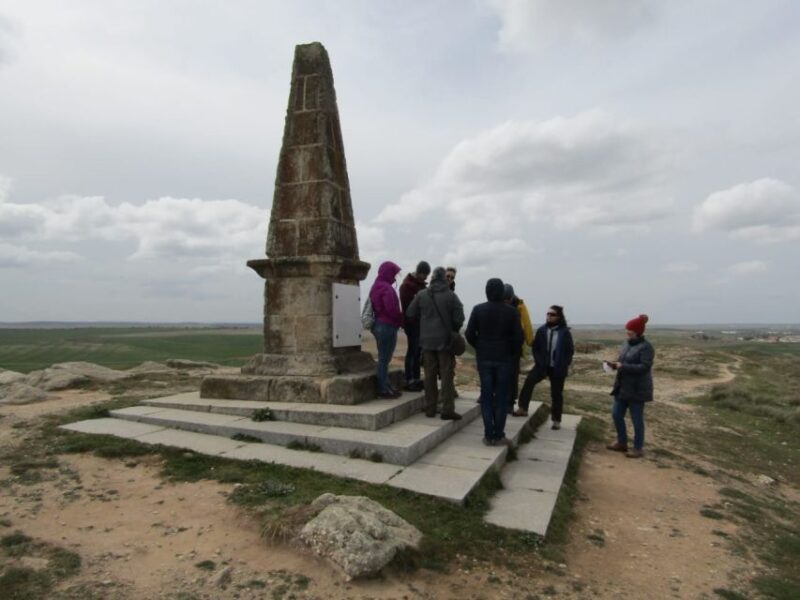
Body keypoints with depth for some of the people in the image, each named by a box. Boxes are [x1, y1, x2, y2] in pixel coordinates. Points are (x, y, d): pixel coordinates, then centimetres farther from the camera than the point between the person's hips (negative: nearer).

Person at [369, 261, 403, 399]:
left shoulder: (376, 287, 14)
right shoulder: (387, 288, -16)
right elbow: (392, 309, -23)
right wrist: (401, 320, -5)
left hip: (379, 324, 10)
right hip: (387, 326, -10)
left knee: (383, 358, 15)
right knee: (384, 359, -3)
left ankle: (385, 387, 22)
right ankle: (384, 389, 4)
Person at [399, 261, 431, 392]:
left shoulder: (421, 284, 16)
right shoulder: (407, 285, -13)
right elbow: (407, 306, -19)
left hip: (420, 322, 9)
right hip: (412, 322, -9)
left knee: (418, 350, 12)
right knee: (413, 350, -5)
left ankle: (416, 379, 20)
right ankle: (409, 381, 1)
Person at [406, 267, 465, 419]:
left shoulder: (421, 295, -1)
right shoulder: (451, 296, -8)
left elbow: (410, 314, 4)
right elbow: (459, 318, -10)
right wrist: (453, 331, 8)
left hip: (427, 340, 3)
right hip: (445, 340, -2)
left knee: (429, 375, 10)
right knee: (447, 375, 2)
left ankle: (430, 408, 16)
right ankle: (447, 409, 2)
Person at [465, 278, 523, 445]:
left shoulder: (478, 309, -3)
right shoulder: (511, 311, -5)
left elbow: (469, 334, -4)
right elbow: (518, 337, -6)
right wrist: (511, 353, 9)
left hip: (484, 359, 1)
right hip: (504, 359, -1)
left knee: (486, 396, 6)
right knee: (501, 397, 7)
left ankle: (488, 435, 7)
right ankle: (498, 435, 9)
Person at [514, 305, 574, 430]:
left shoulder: (565, 332, -6)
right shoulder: (541, 330, 0)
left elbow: (570, 351, -2)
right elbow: (535, 348, 5)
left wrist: (564, 366, -8)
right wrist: (539, 362, -5)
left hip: (558, 368, -2)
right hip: (542, 365, 2)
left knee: (556, 394, 6)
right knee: (529, 381, -18)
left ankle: (556, 420, 19)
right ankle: (523, 408, -6)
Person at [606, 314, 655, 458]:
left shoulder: (646, 347, -15)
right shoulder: (627, 344, 9)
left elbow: (644, 367, -24)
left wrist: (622, 366, -25)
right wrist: (615, 364, -2)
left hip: (637, 389, -8)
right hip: (622, 387, 8)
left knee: (637, 419, 4)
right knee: (616, 415, 12)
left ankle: (638, 448, 18)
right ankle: (622, 442, 28)